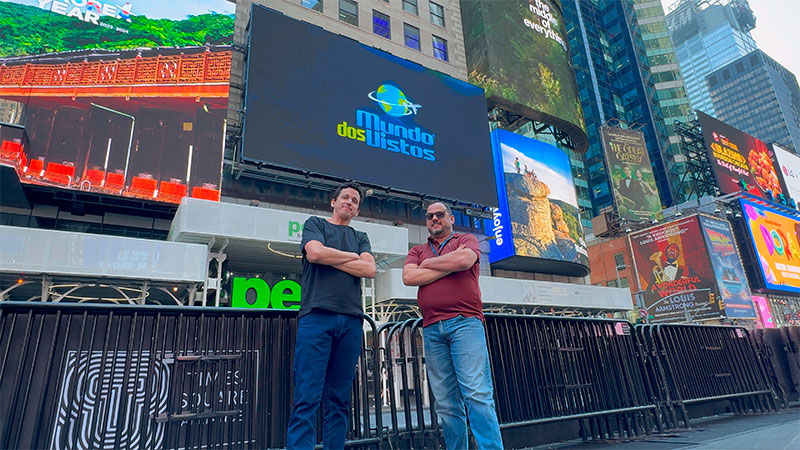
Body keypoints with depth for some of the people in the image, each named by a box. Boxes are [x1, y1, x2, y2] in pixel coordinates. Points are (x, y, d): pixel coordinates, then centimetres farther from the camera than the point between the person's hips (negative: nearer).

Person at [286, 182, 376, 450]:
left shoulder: (360, 237, 23)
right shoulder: (315, 224, 14)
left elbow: (370, 270, 5)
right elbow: (315, 252, -7)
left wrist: (330, 258, 0)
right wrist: (352, 256, 5)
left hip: (351, 321, 4)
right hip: (317, 316, -4)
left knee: (339, 400, 5)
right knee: (307, 397, -9)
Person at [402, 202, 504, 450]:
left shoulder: (466, 240, 13)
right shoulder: (417, 251, 22)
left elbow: (464, 259, -11)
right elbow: (408, 277, 1)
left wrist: (428, 264, 4)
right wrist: (450, 265, -1)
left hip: (465, 323, -3)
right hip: (432, 329, 4)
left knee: (477, 394, -13)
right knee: (446, 404, 5)